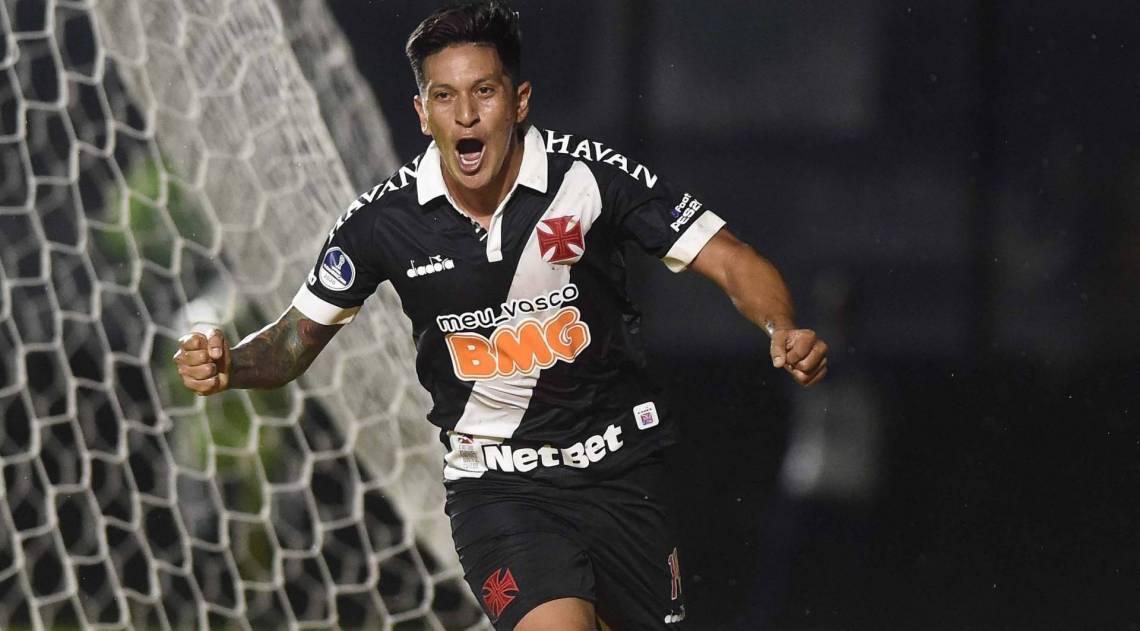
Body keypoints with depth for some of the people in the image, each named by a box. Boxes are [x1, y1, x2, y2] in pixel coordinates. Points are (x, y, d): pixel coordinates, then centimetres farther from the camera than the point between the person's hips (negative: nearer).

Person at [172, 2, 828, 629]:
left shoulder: (590, 175, -14)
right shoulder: (385, 220, -10)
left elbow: (731, 262, -13)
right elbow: (296, 339, 3)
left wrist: (785, 331, -33)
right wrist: (227, 364, -18)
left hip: (620, 465, 1)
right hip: (496, 484, -1)